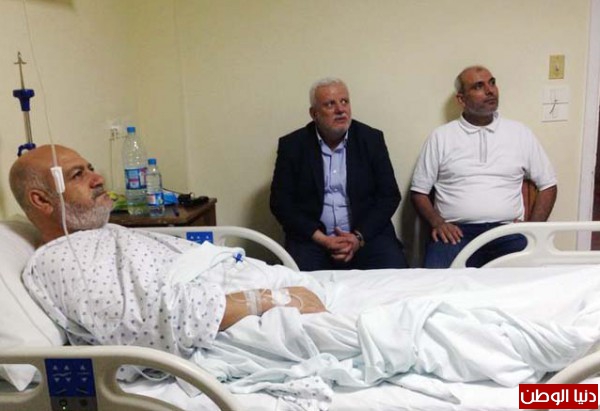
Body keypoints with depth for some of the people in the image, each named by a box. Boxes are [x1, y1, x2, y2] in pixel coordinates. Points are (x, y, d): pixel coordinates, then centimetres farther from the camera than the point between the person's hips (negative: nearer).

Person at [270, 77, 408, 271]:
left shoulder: (372, 139, 4)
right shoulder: (292, 145, 1)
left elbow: (389, 195, 2)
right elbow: (280, 202, -1)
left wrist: (359, 237, -11)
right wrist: (320, 238, -13)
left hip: (367, 234, 2)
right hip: (312, 238, -1)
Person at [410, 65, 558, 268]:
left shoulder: (520, 133, 13)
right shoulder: (441, 137, 8)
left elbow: (547, 185, 17)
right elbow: (419, 191, 9)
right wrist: (437, 223, -9)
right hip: (456, 232, -2)